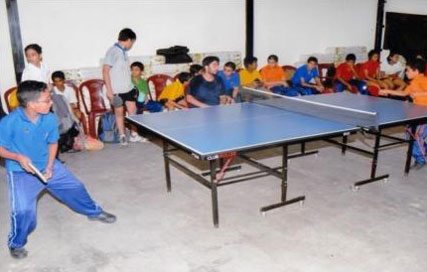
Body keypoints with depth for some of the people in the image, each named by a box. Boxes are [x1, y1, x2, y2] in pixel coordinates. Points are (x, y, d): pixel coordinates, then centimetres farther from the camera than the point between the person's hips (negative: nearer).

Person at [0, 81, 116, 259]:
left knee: (75, 187, 12)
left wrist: (49, 167, -8)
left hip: (47, 166, 5)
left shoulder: (50, 119, -12)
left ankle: (93, 212, 42)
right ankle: (16, 244, 18)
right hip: (21, 173, -4)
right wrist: (18, 157, -29)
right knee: (23, 211, -14)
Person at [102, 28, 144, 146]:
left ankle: (134, 135, 22)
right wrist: (109, 90, -20)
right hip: (116, 90, -7)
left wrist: (132, 86, 19)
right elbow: (105, 70, -16)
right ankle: (122, 136, 20)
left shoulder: (124, 52, 10)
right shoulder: (112, 52, -13)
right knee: (119, 112, 7)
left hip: (128, 88, 7)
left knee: (133, 111, 9)